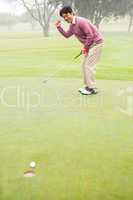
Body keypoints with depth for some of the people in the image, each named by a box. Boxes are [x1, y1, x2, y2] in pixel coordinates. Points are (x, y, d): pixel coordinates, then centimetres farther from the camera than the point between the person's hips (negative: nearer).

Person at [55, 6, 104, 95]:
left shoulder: (81, 21, -21)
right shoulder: (72, 25, 8)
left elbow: (90, 35, -23)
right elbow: (67, 35, 18)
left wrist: (85, 47, -16)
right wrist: (59, 27, 6)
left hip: (96, 43, -10)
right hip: (90, 44, 10)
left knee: (89, 65, -11)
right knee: (85, 65, 13)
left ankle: (92, 88, -6)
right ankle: (88, 86, 19)